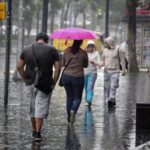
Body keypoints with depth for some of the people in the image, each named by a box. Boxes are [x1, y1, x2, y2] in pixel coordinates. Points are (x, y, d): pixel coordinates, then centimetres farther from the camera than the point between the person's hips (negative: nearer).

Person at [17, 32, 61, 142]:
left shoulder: (27, 50, 6)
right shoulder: (52, 50, -2)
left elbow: (19, 66, 3)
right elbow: (58, 67, -8)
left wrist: (25, 79, 9)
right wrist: (54, 83, -3)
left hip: (30, 83, 3)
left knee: (33, 107, 17)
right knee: (41, 108, -2)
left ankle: (34, 131, 24)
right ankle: (38, 133, -12)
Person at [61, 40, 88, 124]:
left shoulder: (67, 51, -3)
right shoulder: (83, 53, -9)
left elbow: (63, 64, 9)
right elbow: (86, 65, 5)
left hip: (66, 77, 3)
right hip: (78, 77, -2)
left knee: (69, 97, 15)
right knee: (77, 97, 11)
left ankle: (69, 119, 19)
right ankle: (73, 111, -18)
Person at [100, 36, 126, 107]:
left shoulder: (118, 50, -5)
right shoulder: (105, 50, 7)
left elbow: (122, 60, -2)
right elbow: (103, 60, 13)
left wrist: (123, 70, -8)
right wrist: (101, 64, -9)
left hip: (115, 71, -5)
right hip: (106, 71, 5)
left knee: (113, 86, -18)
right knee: (107, 87, 4)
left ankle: (111, 100, -30)